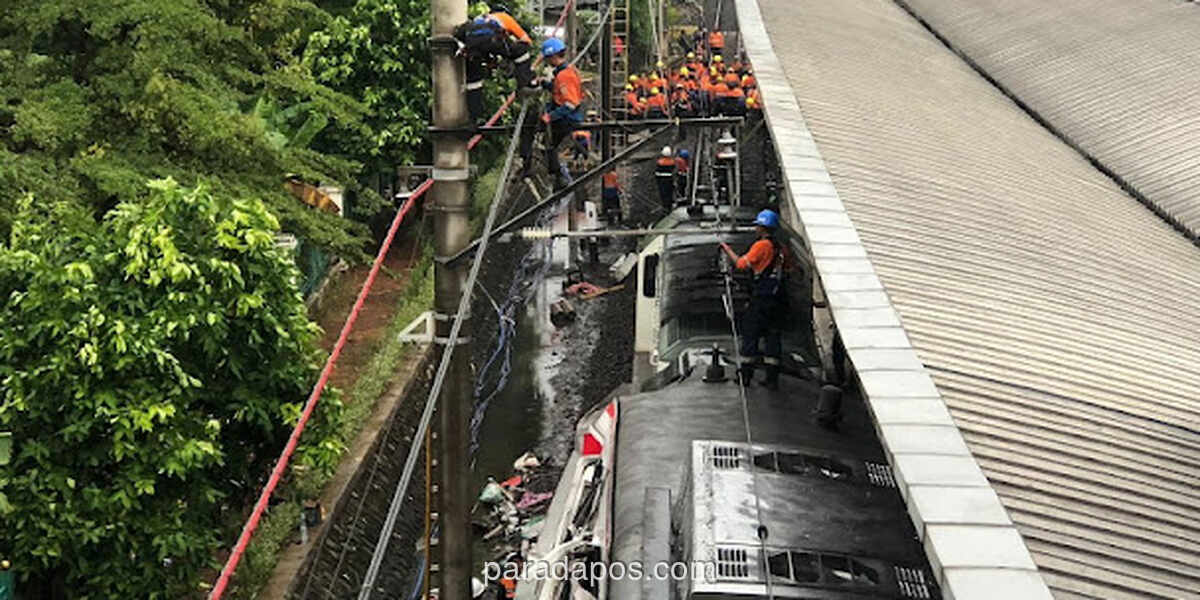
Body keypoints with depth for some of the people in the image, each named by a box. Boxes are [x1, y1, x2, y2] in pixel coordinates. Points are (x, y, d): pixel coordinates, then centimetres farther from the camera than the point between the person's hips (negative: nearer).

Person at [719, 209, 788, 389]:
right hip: (780, 298, 7)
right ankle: (772, 378, 5)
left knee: (750, 334, 3)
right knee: (773, 336, 8)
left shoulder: (762, 245, -9)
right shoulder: (781, 248, 13)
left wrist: (727, 249, 6)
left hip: (762, 298, -7)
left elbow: (741, 264, -8)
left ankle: (746, 374, 5)